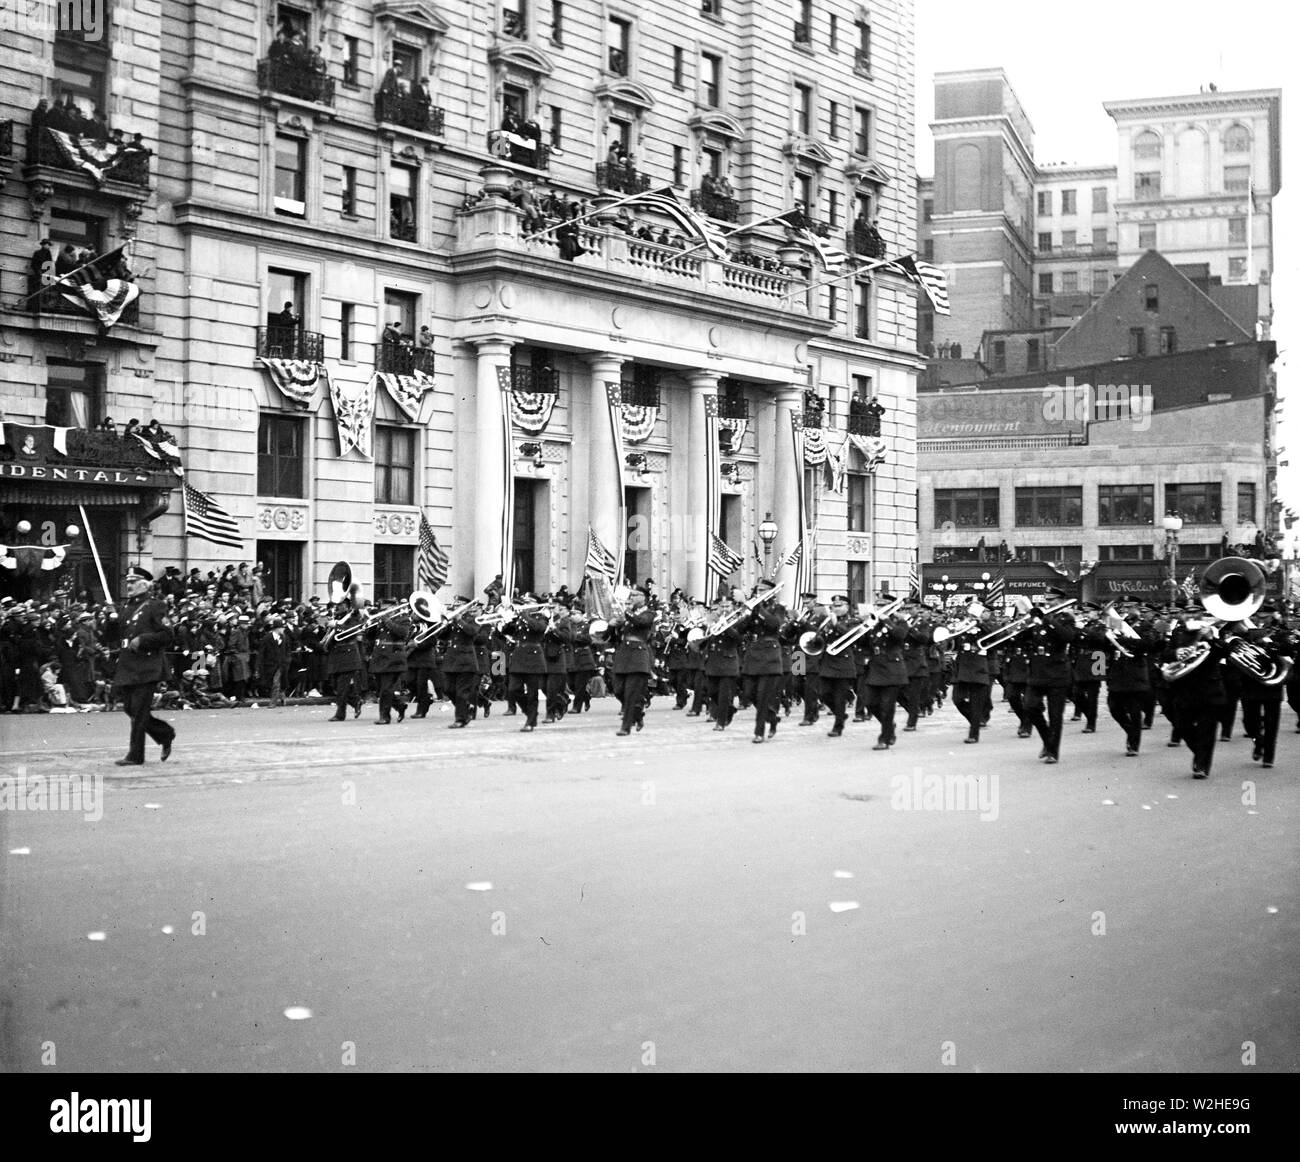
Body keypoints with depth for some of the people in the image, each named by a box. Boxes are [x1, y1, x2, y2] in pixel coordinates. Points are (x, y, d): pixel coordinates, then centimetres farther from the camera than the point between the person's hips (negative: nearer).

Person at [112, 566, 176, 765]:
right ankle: (166, 733, 25)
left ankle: (135, 755, -3)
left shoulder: (155, 607, -5)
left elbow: (166, 636, -12)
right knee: (130, 708, 8)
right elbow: (119, 635, 28)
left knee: (139, 711, -8)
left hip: (147, 668, -8)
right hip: (127, 667, 8)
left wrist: (142, 640, -17)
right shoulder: (128, 609, 18)